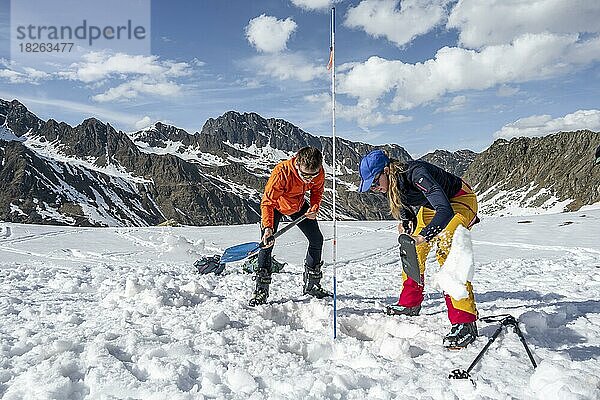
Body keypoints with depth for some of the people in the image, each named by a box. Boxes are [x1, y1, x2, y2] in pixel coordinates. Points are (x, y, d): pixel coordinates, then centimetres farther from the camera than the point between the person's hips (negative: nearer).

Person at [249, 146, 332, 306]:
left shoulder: (319, 173, -26)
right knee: (267, 243, -17)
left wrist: (314, 208, -21)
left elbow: (317, 190, -4)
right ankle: (261, 290, -5)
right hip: (275, 205, -4)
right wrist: (268, 227, -47)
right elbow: (268, 201, -37)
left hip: (299, 206, 5)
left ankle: (311, 284, 19)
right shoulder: (281, 173, -40)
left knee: (316, 239, 2)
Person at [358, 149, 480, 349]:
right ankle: (410, 304, 24)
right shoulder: (393, 183, -11)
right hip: (431, 206, 9)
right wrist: (407, 223, -9)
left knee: (447, 254, -23)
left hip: (460, 201, -9)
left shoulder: (416, 174, -36)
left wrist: (422, 237, -54)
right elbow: (404, 210, 10)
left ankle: (465, 323, -21)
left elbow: (445, 210, -45)